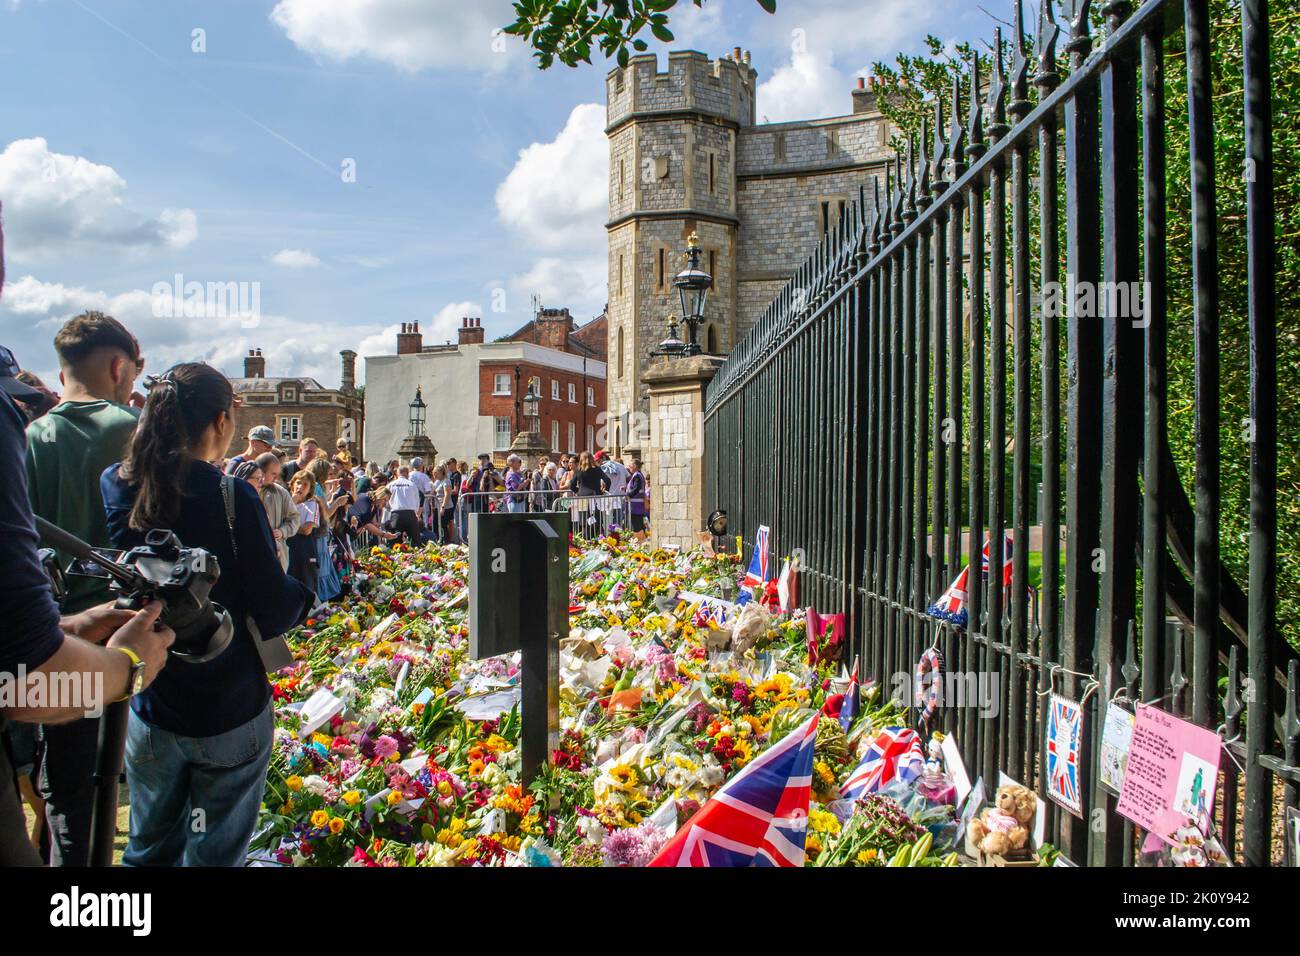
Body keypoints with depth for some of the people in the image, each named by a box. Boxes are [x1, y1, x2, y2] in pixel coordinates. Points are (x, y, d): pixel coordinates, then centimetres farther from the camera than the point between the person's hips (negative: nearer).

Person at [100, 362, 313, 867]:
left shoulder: (115, 487, -6)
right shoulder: (232, 498, -20)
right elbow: (275, 614, -17)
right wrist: (301, 590, 5)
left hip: (148, 709, 4)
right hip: (230, 713, -4)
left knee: (149, 849, 23)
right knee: (214, 853, 12)